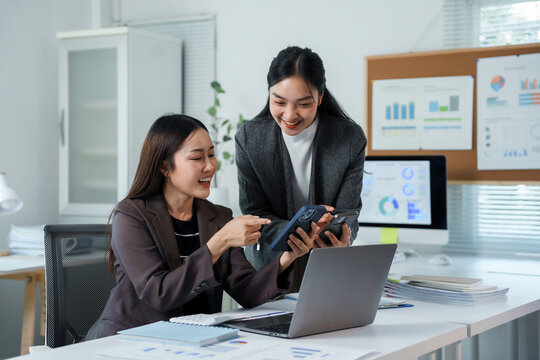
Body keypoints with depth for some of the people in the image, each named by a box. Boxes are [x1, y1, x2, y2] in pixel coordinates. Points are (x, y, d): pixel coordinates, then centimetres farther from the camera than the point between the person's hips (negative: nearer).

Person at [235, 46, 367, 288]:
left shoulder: (351, 138, -9)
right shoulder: (249, 138, -8)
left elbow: (347, 214, -6)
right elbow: (255, 214, -6)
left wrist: (341, 238, -31)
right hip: (270, 266, 0)